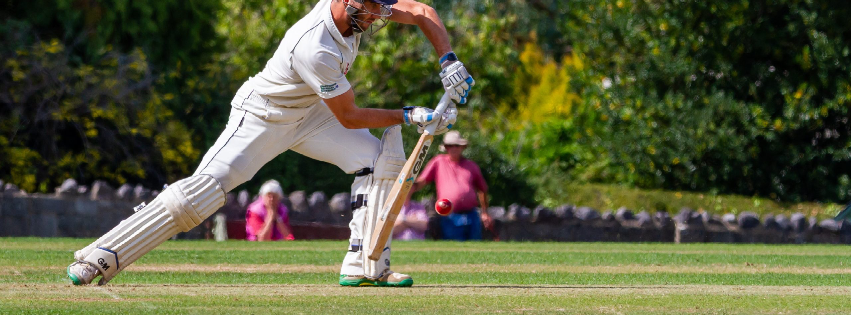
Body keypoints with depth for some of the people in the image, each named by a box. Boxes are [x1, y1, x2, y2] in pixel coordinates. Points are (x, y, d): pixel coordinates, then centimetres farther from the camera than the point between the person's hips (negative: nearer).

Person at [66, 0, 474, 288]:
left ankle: (364, 266, 1)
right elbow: (349, 118, -25)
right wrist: (409, 117, -19)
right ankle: (102, 256, -19)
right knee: (204, 189, -22)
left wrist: (448, 62, -14)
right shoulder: (314, 48, -37)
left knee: (379, 158, -4)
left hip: (309, 113, 8)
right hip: (263, 116, -8)